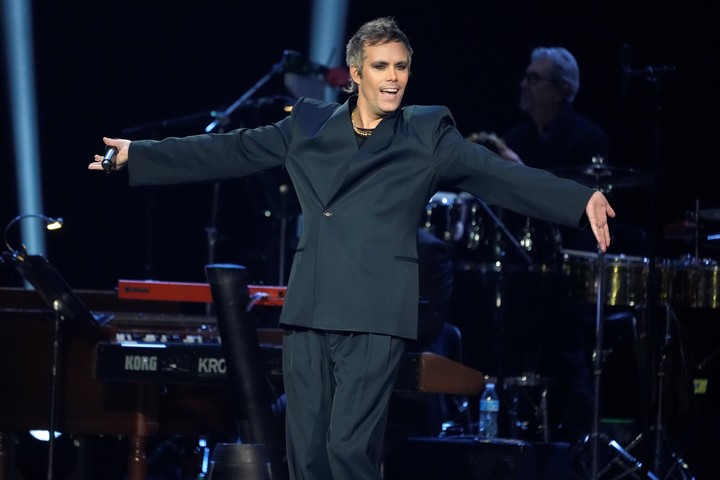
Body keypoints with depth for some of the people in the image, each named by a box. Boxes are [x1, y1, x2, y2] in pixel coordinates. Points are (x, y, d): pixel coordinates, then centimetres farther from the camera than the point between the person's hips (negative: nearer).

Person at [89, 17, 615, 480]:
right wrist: (137, 154, 18)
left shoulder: (427, 135, 5)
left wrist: (582, 201, -17)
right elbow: (230, 151, 18)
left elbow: (499, 173, -4)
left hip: (375, 314, -4)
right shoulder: (309, 124, 13)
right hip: (309, 309, 4)